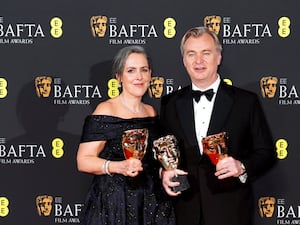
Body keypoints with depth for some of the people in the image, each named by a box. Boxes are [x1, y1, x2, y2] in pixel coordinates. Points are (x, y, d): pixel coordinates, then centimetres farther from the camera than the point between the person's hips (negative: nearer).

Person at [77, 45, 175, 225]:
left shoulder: (151, 112, 10)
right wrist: (119, 167, -28)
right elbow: (84, 161, -14)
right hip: (113, 204, -6)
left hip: (152, 202, 6)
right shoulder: (106, 110, -9)